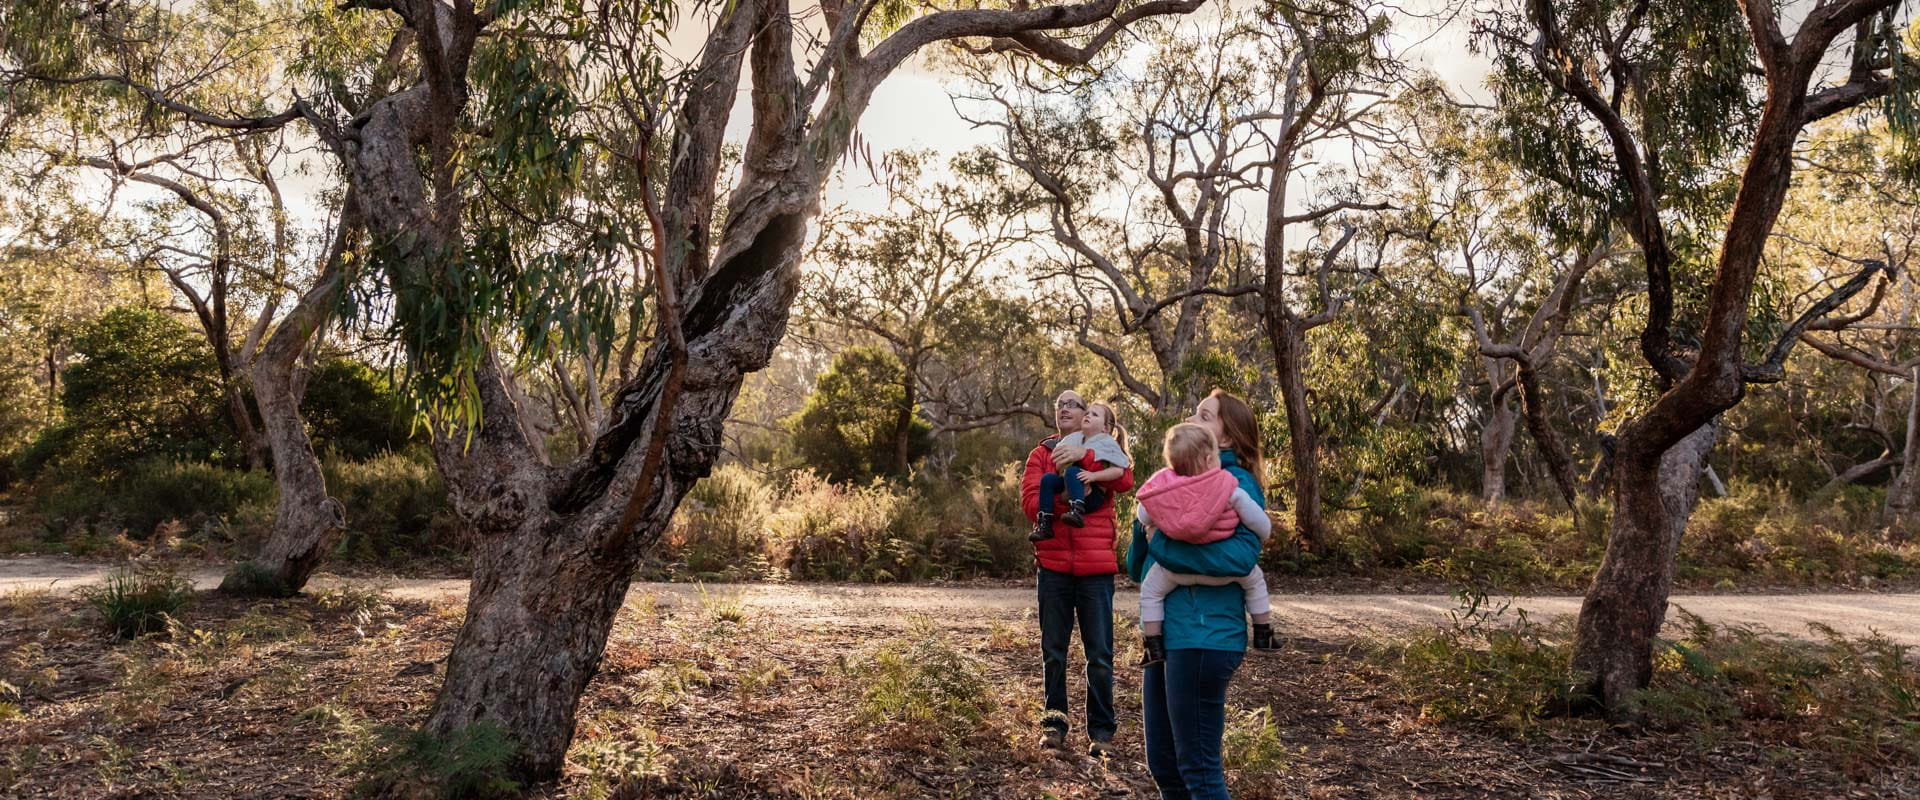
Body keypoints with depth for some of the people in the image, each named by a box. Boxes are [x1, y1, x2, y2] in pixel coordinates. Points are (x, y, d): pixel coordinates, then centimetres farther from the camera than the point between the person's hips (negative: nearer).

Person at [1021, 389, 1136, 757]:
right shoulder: (1041, 454, 10)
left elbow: (1125, 481, -13)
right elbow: (1030, 501, -5)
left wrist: (1083, 455, -20)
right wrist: (1068, 499, -18)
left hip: (1096, 566, -1)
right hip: (1053, 564, 1)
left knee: (1100, 655, 2)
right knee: (1053, 652, 8)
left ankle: (1101, 730, 11)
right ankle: (1054, 722, 20)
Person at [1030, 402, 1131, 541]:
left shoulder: (1107, 443, -1)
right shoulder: (1074, 438, 16)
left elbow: (1118, 470, -13)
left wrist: (1093, 476, -23)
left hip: (1094, 495, -6)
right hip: (1067, 491, 6)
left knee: (1072, 471, -30)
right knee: (1048, 478, -16)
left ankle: (1077, 511, -47)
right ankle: (1044, 523, -20)